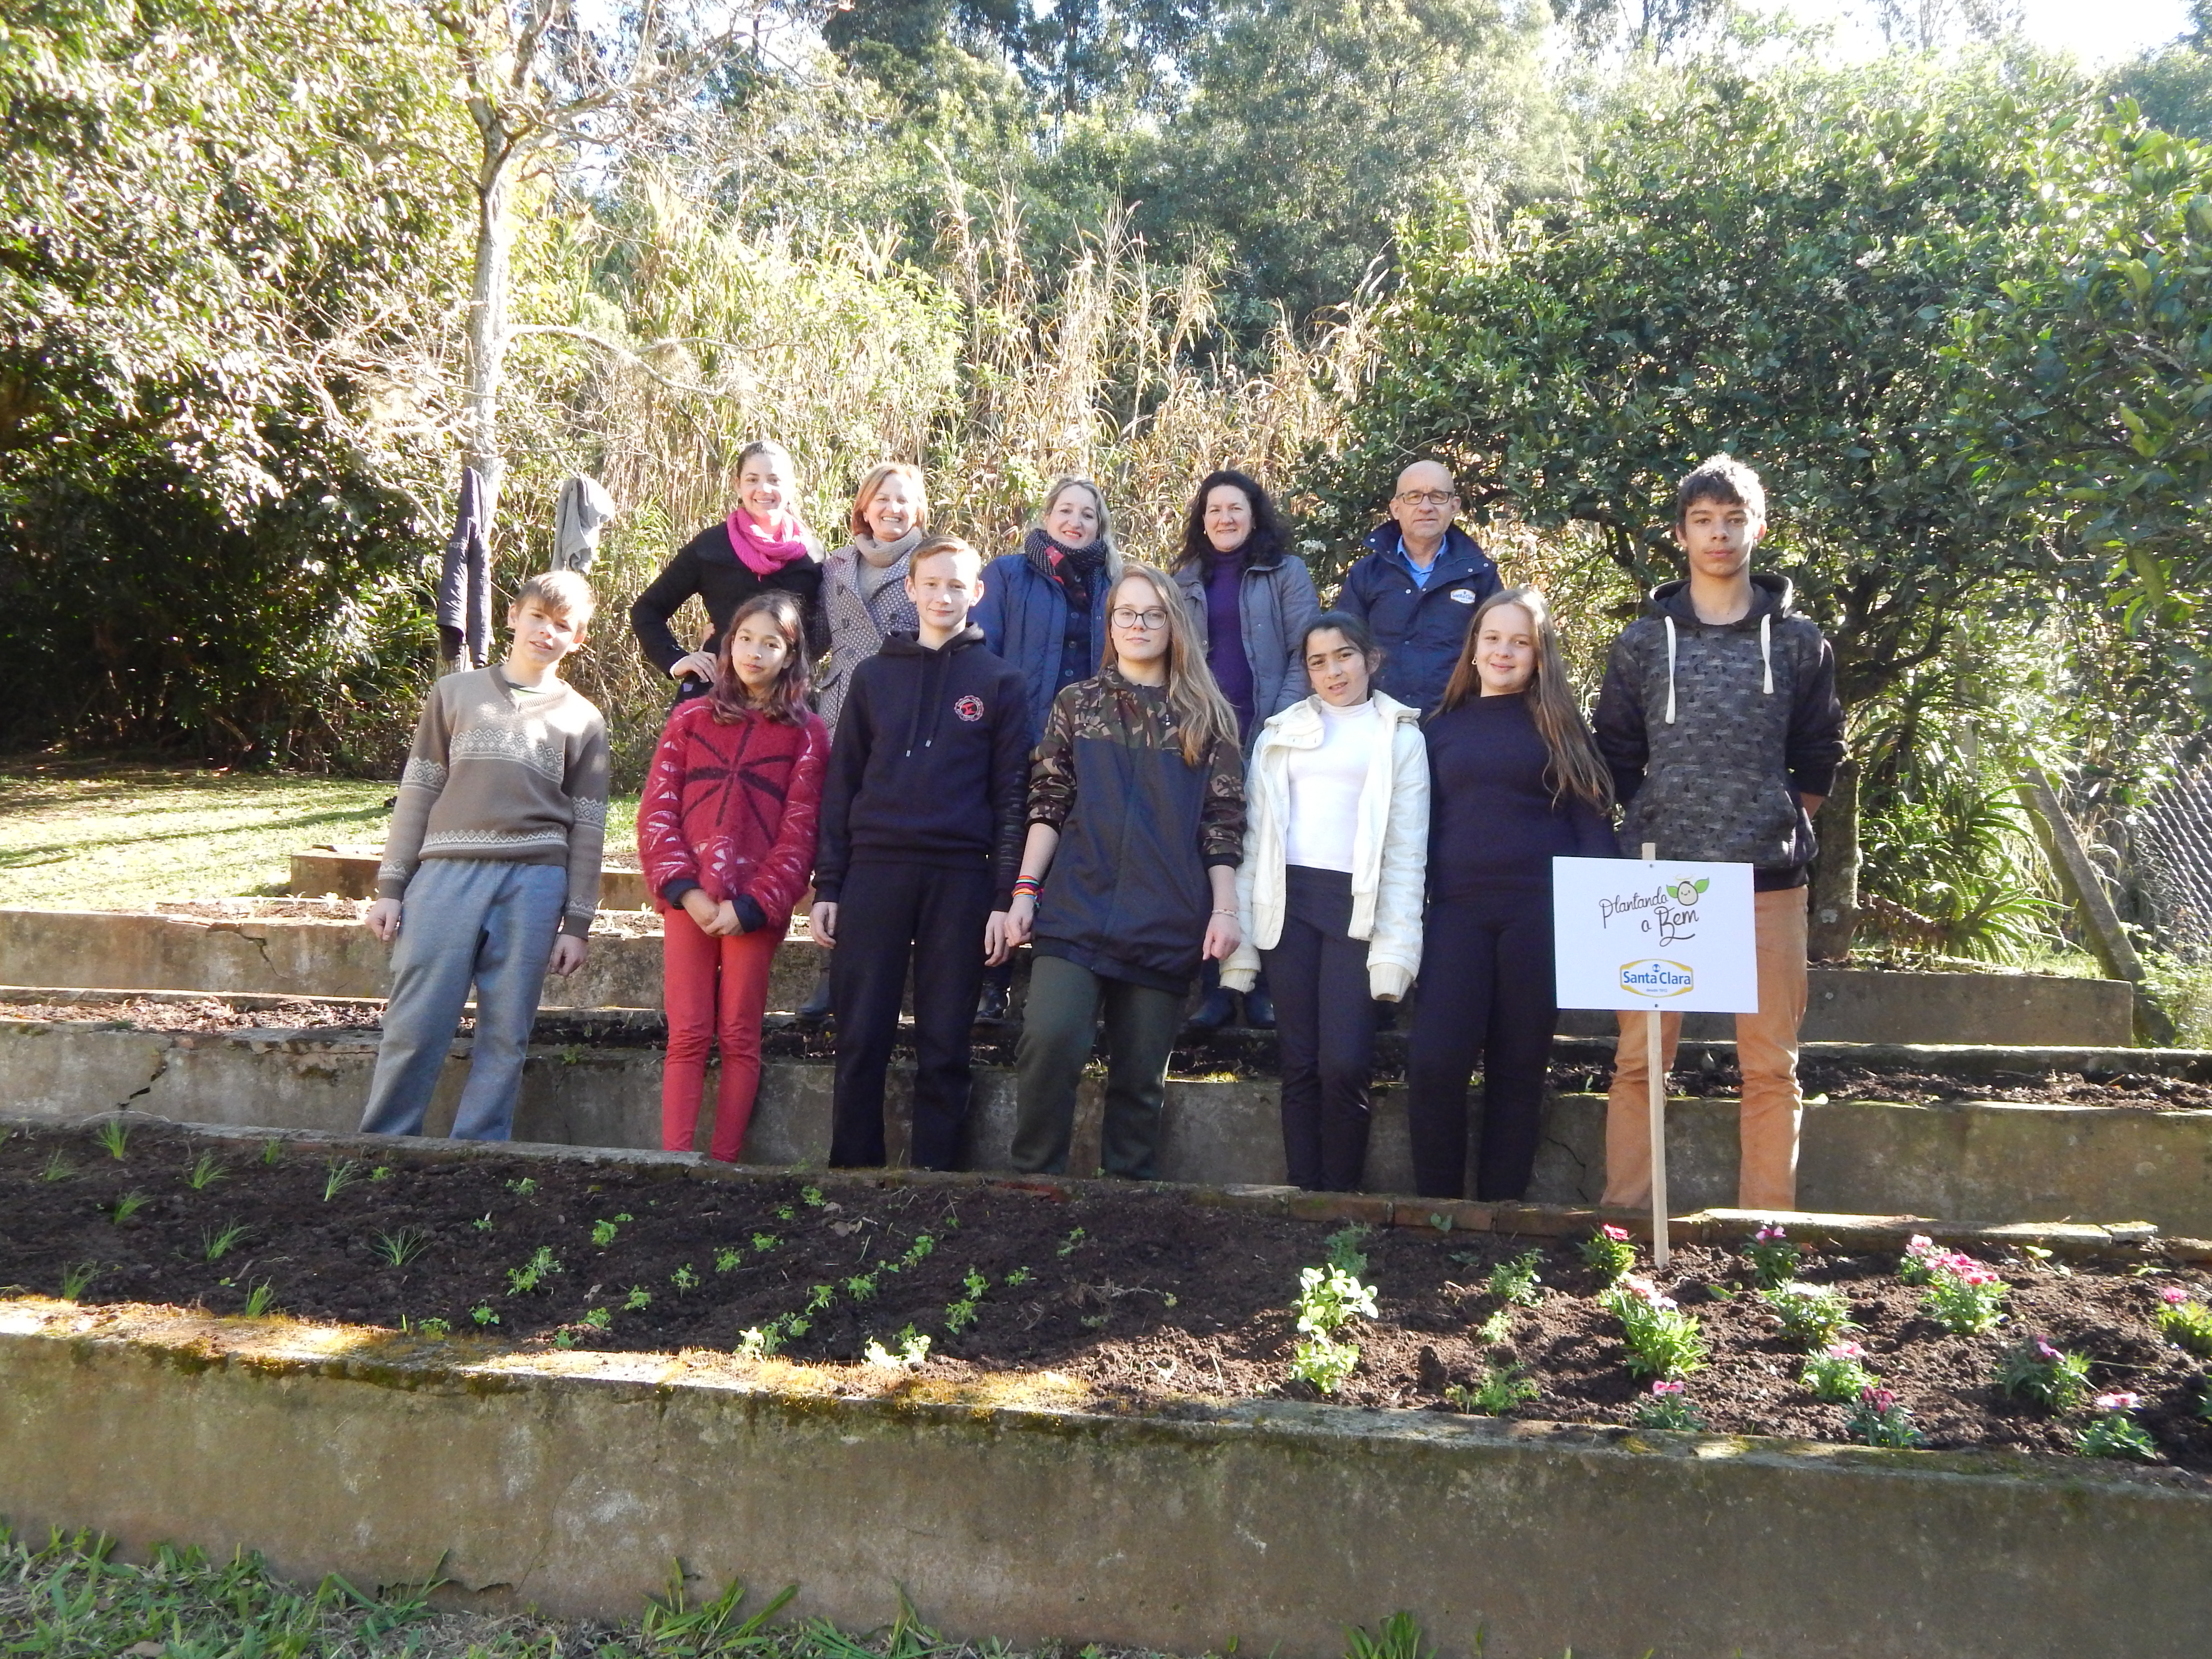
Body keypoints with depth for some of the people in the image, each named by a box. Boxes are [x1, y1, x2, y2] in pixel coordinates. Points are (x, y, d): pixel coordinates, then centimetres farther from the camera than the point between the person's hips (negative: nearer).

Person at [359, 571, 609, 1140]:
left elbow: (587, 827, 9)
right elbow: (417, 792, 11)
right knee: (414, 1026, -3)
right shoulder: (455, 693, 12)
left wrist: (577, 923, 4)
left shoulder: (583, 719, 11)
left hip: (534, 883, 0)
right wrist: (391, 886, 5)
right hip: (447, 874, 0)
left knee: (506, 1034, 1)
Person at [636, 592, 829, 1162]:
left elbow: (800, 832, -1)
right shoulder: (691, 718, 11)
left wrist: (750, 905, -10)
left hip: (755, 908, -1)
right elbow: (656, 811, 5)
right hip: (689, 900, 1)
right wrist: (684, 889, -8)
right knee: (688, 1036, -1)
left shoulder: (806, 731, 5)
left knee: (740, 1039, 1)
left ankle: (722, 1165, 5)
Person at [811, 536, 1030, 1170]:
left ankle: (932, 1176, 10)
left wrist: (1004, 897, -5)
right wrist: (827, 886, 4)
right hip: (874, 872, 2)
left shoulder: (1000, 683, 7)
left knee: (944, 1046, 2)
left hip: (960, 880, -1)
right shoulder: (874, 676, 12)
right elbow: (841, 785, 11)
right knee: (860, 1039, 1)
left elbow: (1010, 795, 3)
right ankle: (852, 1170, 11)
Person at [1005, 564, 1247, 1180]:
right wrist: (1025, 890, 0)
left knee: (1141, 1075, 3)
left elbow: (1223, 824, 7)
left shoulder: (1205, 716, 10)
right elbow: (1048, 805, 9)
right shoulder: (1077, 703, 12)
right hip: (1076, 910, 0)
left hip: (1165, 922, 0)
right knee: (1050, 1041, -17)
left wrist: (1225, 909, -2)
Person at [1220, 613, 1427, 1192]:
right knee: (1299, 1064, 3)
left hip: (1357, 906, -2)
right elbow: (1255, 837, 12)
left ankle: (1340, 1198, 3)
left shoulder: (1399, 736, 9)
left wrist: (1395, 949, -7)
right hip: (1288, 902, 2)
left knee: (1345, 1065, -11)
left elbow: (1407, 850, 2)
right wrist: (1239, 931, 3)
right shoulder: (1280, 734, 16)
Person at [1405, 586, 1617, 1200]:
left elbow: (1592, 816, 4)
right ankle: (1435, 1207, 4)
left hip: (1541, 911, -1)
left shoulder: (1558, 725, 8)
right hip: (1459, 909, 2)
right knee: (1434, 1062, -12)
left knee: (1520, 1067, 4)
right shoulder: (1444, 727, 14)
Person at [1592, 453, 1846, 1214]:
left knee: (1771, 1063, 1)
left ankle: (1769, 1219, 11)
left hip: (1768, 877, 0)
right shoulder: (1643, 641, 9)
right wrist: (1652, 826, 8)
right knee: (1639, 1057, 0)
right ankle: (1624, 1211, 8)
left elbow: (1819, 758, 16)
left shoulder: (1798, 641, 9)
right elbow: (1615, 758, 14)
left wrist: (1785, 829, 10)